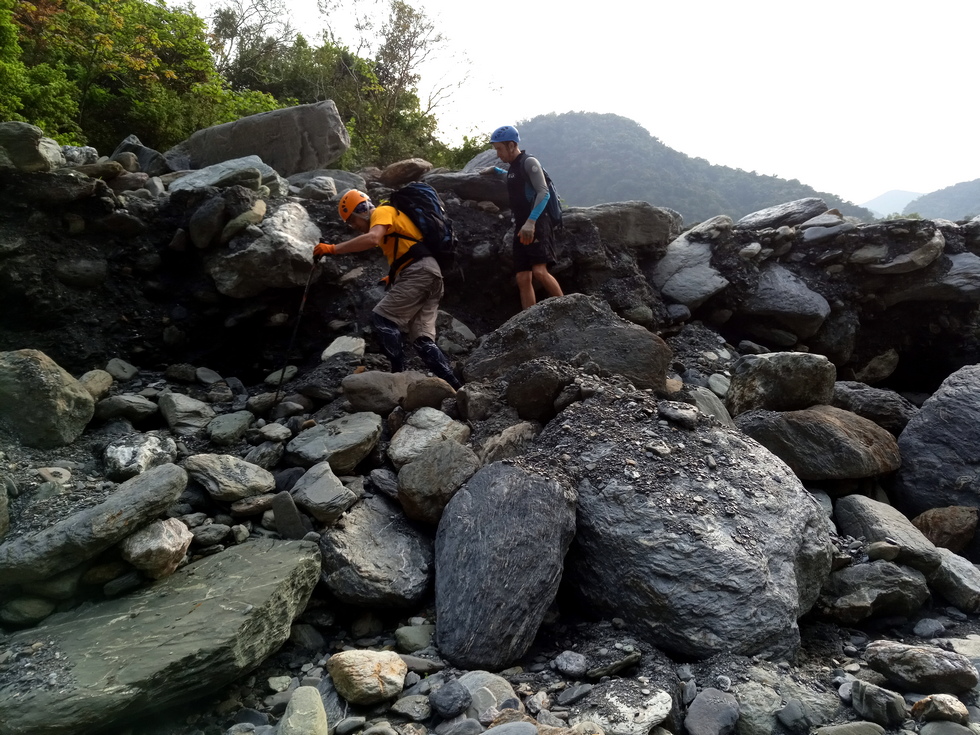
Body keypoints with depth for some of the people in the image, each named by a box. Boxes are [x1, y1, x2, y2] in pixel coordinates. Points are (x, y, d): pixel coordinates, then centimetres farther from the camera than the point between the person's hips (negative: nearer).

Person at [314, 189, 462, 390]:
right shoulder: (388, 217, 31)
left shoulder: (382, 212, 1)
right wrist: (395, 276, 21)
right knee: (422, 339, 1)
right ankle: (454, 386, -7)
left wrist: (333, 249, -20)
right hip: (430, 274, 9)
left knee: (382, 318, -11)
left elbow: (372, 239, -21)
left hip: (419, 273, -9)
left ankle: (398, 373, -15)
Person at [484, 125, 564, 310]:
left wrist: (530, 222, -27)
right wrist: (495, 170, 41)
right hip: (521, 228, 8)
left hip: (537, 226, -8)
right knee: (523, 279, -2)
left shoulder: (529, 162, -4)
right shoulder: (512, 168, 21)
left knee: (539, 271, -23)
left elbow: (543, 193, -16)